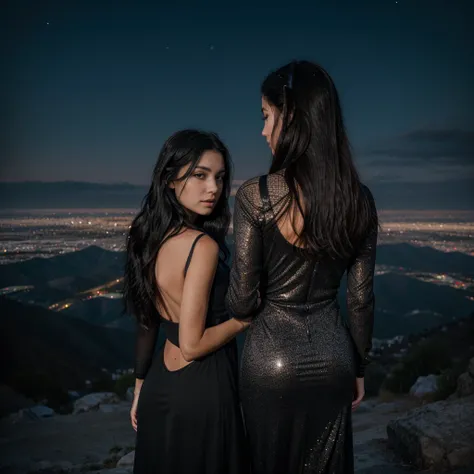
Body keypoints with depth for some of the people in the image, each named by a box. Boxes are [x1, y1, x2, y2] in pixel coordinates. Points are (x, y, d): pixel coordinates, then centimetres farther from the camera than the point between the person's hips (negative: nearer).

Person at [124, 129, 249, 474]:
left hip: (160, 384, 7)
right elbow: (192, 345, -22)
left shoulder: (151, 239, 0)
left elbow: (147, 325, 8)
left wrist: (141, 386, 18)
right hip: (201, 390, -7)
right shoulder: (202, 246, -23)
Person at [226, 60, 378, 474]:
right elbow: (361, 299, -1)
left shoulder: (255, 195, -18)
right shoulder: (359, 199, -6)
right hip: (333, 357, 4)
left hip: (272, 359, -3)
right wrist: (359, 367, 12)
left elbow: (242, 302, -14)